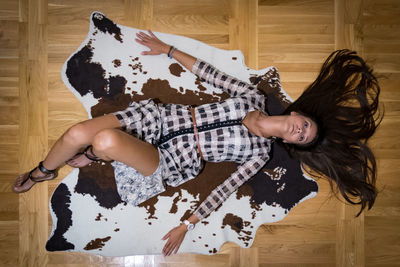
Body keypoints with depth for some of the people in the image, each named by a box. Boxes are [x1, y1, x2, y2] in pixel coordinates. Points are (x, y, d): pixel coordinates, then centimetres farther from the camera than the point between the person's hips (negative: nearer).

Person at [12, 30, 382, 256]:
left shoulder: (259, 154, -1)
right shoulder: (254, 95, 5)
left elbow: (225, 189, -6)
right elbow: (211, 74, 8)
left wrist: (187, 225, -14)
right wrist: (168, 49, 7)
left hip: (172, 160, -3)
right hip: (162, 116, 4)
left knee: (107, 141, -33)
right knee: (77, 134, -14)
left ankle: (92, 156, 6)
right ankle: (42, 172, 20)